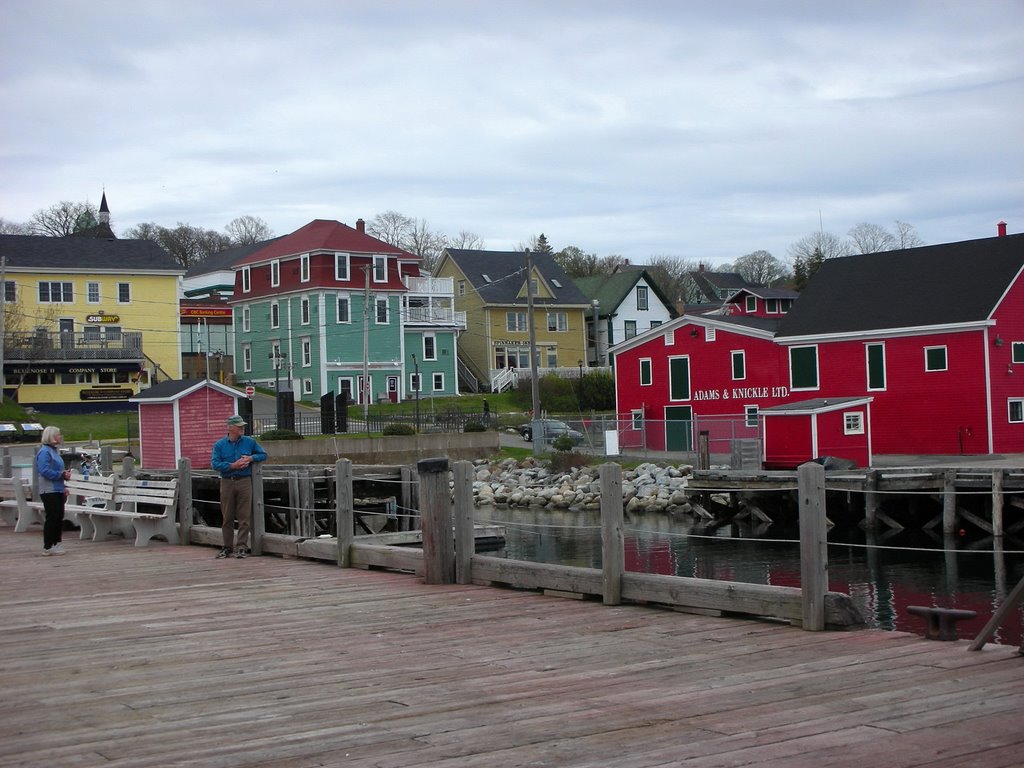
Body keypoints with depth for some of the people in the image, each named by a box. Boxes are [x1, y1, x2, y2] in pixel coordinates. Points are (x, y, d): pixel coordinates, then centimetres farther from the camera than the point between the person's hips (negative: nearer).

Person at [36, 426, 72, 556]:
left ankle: (56, 544, 21)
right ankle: (48, 547, -1)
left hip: (57, 490, 9)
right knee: (52, 517, -7)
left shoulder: (54, 450, 16)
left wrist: (63, 487, 19)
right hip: (49, 490, -9)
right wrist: (62, 475, -19)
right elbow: (45, 471, -23)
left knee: (59, 516, 12)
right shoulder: (44, 452, -14)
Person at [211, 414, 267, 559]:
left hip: (244, 482, 0)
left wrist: (251, 458, -5)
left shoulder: (249, 442, 7)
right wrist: (233, 466, -16)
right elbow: (215, 464, -8)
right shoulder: (219, 445, 2)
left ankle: (242, 547, 1)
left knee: (244, 517, -3)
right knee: (227, 517, 7)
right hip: (227, 482, 0)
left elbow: (263, 455, 14)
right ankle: (227, 546, 16)